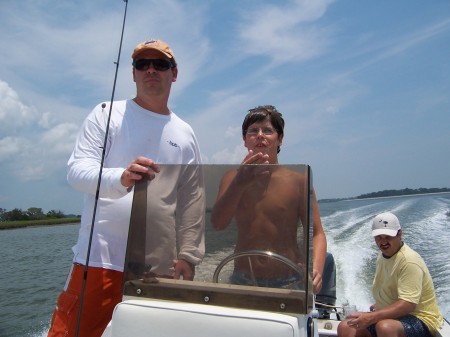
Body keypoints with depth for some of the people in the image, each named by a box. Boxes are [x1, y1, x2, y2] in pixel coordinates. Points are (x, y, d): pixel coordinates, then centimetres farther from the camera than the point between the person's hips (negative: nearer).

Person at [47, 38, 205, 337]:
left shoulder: (185, 133, 10)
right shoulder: (107, 114, 3)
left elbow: (192, 201, 9)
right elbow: (77, 171, -9)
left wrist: (188, 255, 3)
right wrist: (121, 178, -29)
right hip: (102, 259, -2)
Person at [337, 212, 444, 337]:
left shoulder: (409, 261, -23)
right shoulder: (384, 254, 6)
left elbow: (408, 304, -30)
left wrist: (371, 317, -36)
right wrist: (379, 305, 22)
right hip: (389, 316, 8)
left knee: (385, 327, -39)